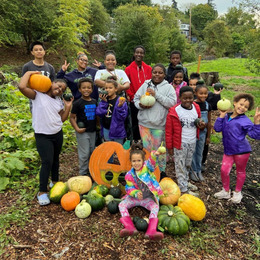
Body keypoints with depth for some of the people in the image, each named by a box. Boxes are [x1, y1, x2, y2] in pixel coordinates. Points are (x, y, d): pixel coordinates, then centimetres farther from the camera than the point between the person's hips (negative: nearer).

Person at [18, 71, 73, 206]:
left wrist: (68, 107, -2)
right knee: (47, 162, -11)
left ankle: (55, 182, 38)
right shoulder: (37, 95, -8)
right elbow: (22, 86, -25)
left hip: (57, 134, 6)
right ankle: (42, 192, 3)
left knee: (55, 159, 17)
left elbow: (62, 119, 9)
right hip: (42, 136, -6)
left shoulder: (59, 101, 9)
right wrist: (29, 72, -11)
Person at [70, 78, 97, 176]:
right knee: (84, 153, 0)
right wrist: (77, 128, -20)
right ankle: (83, 173, 16)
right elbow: (72, 117, -10)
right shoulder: (77, 103, -12)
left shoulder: (94, 102, 6)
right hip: (82, 132, -6)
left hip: (92, 131, 6)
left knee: (92, 152, 16)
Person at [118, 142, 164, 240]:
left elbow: (152, 162, -33)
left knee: (155, 207, -27)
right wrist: (136, 193, -27)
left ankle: (151, 231, -38)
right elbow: (129, 188, -4)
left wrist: (155, 155, -57)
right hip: (135, 197, 2)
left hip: (148, 198, -2)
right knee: (122, 205, -15)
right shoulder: (129, 175, -5)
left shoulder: (146, 167, -10)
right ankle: (130, 228, -31)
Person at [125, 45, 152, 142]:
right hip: (134, 101, -2)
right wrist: (132, 96, -7)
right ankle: (135, 141, 22)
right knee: (135, 123, 7)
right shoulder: (128, 69, -2)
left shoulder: (148, 68, 4)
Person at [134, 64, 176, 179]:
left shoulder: (168, 87, 0)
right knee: (146, 148, 11)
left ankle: (161, 170, 27)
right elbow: (136, 98, 12)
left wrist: (156, 95, -16)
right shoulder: (145, 85, 9)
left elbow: (172, 102, -12)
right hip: (144, 123, 3)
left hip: (160, 124, -2)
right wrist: (140, 105, -10)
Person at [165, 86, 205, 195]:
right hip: (180, 144, -5)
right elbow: (169, 130, -12)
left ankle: (185, 181, 43)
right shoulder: (174, 111, -18)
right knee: (180, 166, 7)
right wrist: (169, 146, -9)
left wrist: (201, 125, -7)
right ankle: (183, 188, 21)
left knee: (188, 164, 22)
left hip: (193, 142, 6)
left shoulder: (196, 108, -1)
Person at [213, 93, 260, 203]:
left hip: (241, 150, -3)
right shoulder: (226, 117, 1)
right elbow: (217, 128, -6)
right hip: (228, 150, 4)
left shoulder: (245, 121, -12)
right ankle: (226, 191, 27)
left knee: (240, 171, 15)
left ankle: (237, 192, 36)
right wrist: (221, 116, -11)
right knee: (224, 170, 2)